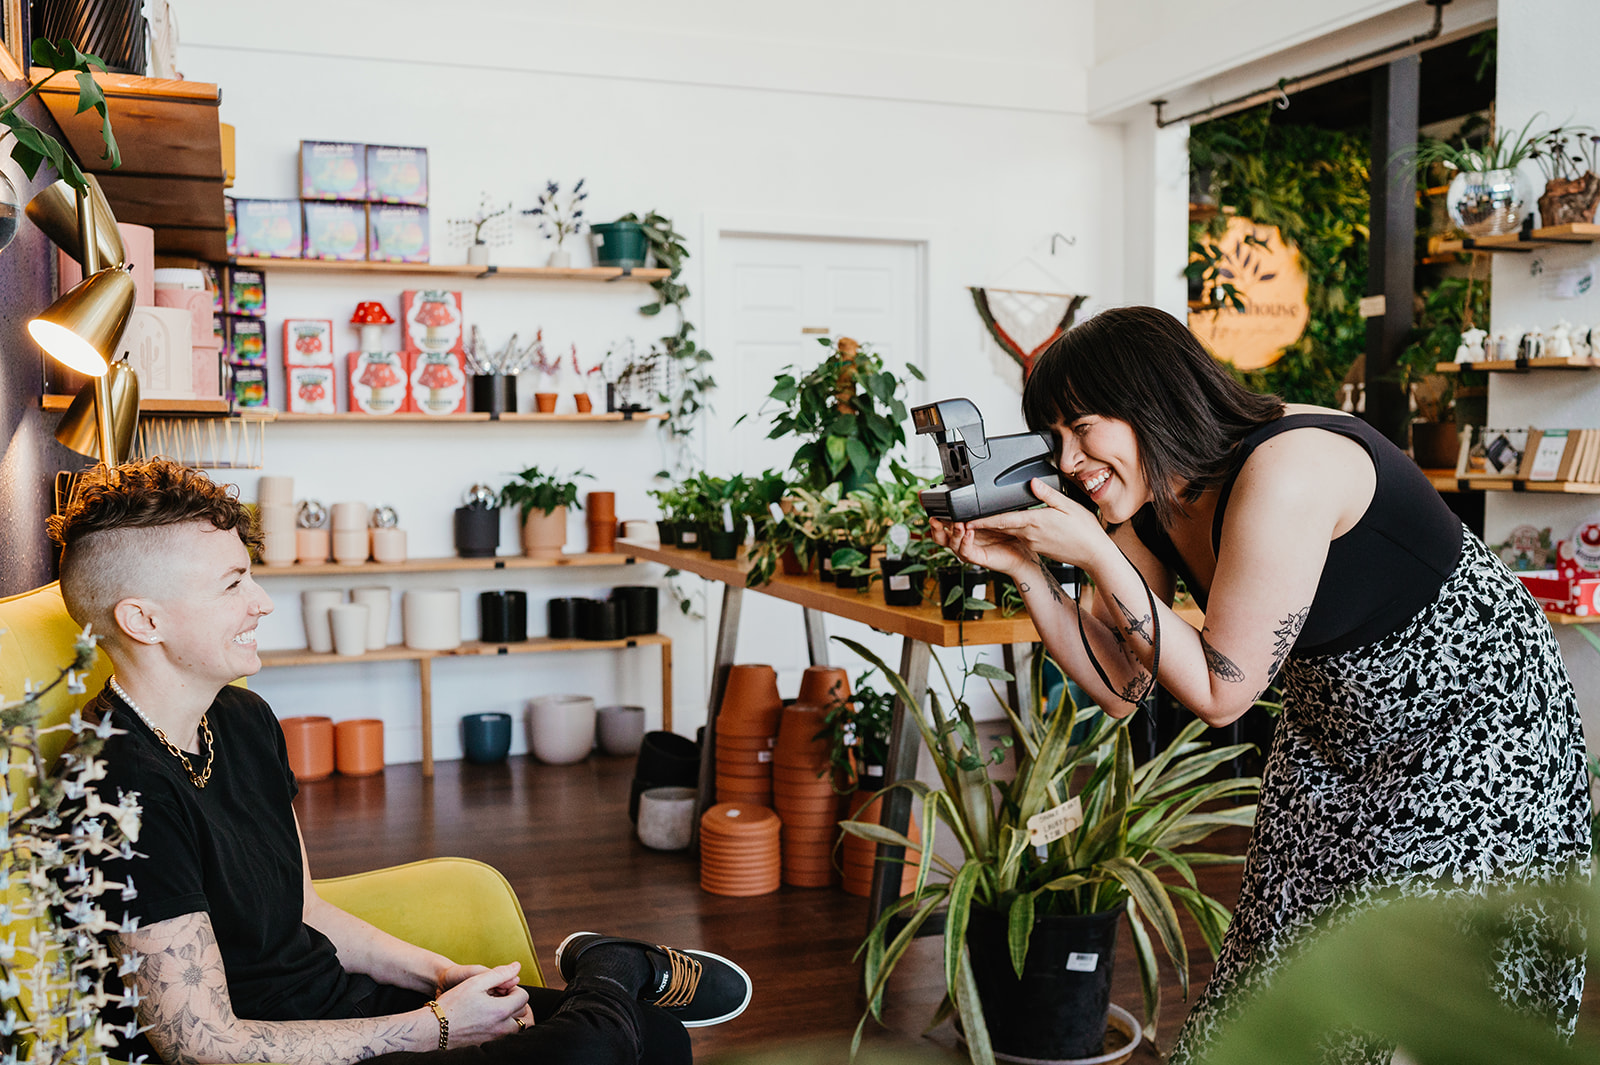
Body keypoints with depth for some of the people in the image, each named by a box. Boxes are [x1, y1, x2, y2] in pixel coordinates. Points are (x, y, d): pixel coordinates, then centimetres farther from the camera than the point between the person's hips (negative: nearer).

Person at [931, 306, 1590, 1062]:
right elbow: (1121, 687, -4)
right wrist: (1024, 568, -16)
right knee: (1278, 964, 10)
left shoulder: (1284, 471, -32)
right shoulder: (1149, 508, -8)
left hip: (1474, 722, -7)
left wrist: (1094, 554, -30)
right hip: (1332, 732, 7)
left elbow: (1220, 693, -27)